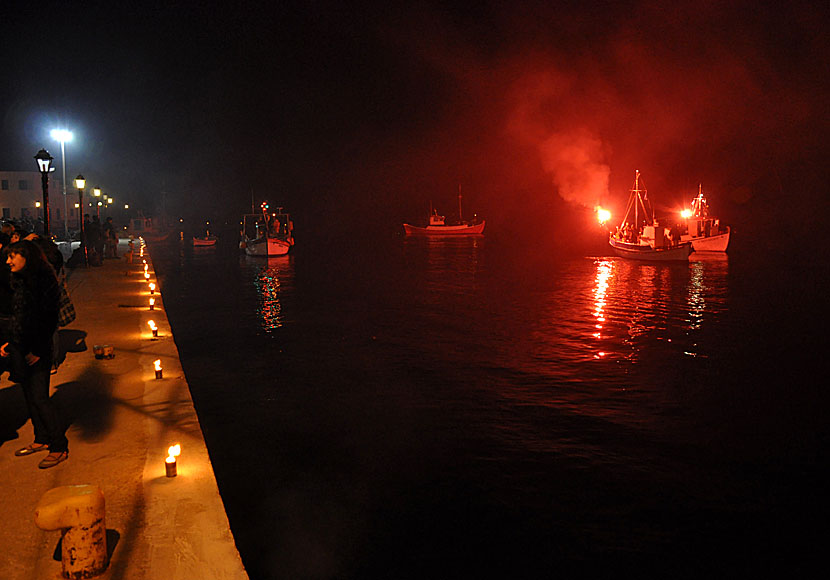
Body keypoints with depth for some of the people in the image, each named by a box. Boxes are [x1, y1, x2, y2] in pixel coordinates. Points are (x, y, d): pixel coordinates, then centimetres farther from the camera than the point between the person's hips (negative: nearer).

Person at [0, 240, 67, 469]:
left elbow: (49, 319, -17)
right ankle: (42, 439, 27)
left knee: (39, 397, -7)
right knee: (29, 395, 14)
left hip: (38, 350, -8)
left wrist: (37, 351, -16)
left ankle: (59, 447, 2)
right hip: (20, 347, 8)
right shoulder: (19, 282, 11)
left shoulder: (44, 281, -15)